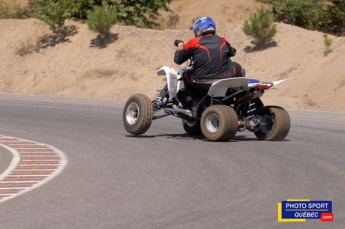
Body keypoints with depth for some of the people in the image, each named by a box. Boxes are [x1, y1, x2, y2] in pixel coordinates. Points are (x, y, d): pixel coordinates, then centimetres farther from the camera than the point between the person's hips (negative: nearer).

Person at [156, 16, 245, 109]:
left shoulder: (194, 43, -2)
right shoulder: (222, 41, 8)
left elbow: (178, 59, 6)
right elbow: (232, 52, 29)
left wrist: (180, 44, 23)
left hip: (203, 86, -2)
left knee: (186, 74, 25)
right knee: (236, 67, 30)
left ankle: (191, 105, 17)